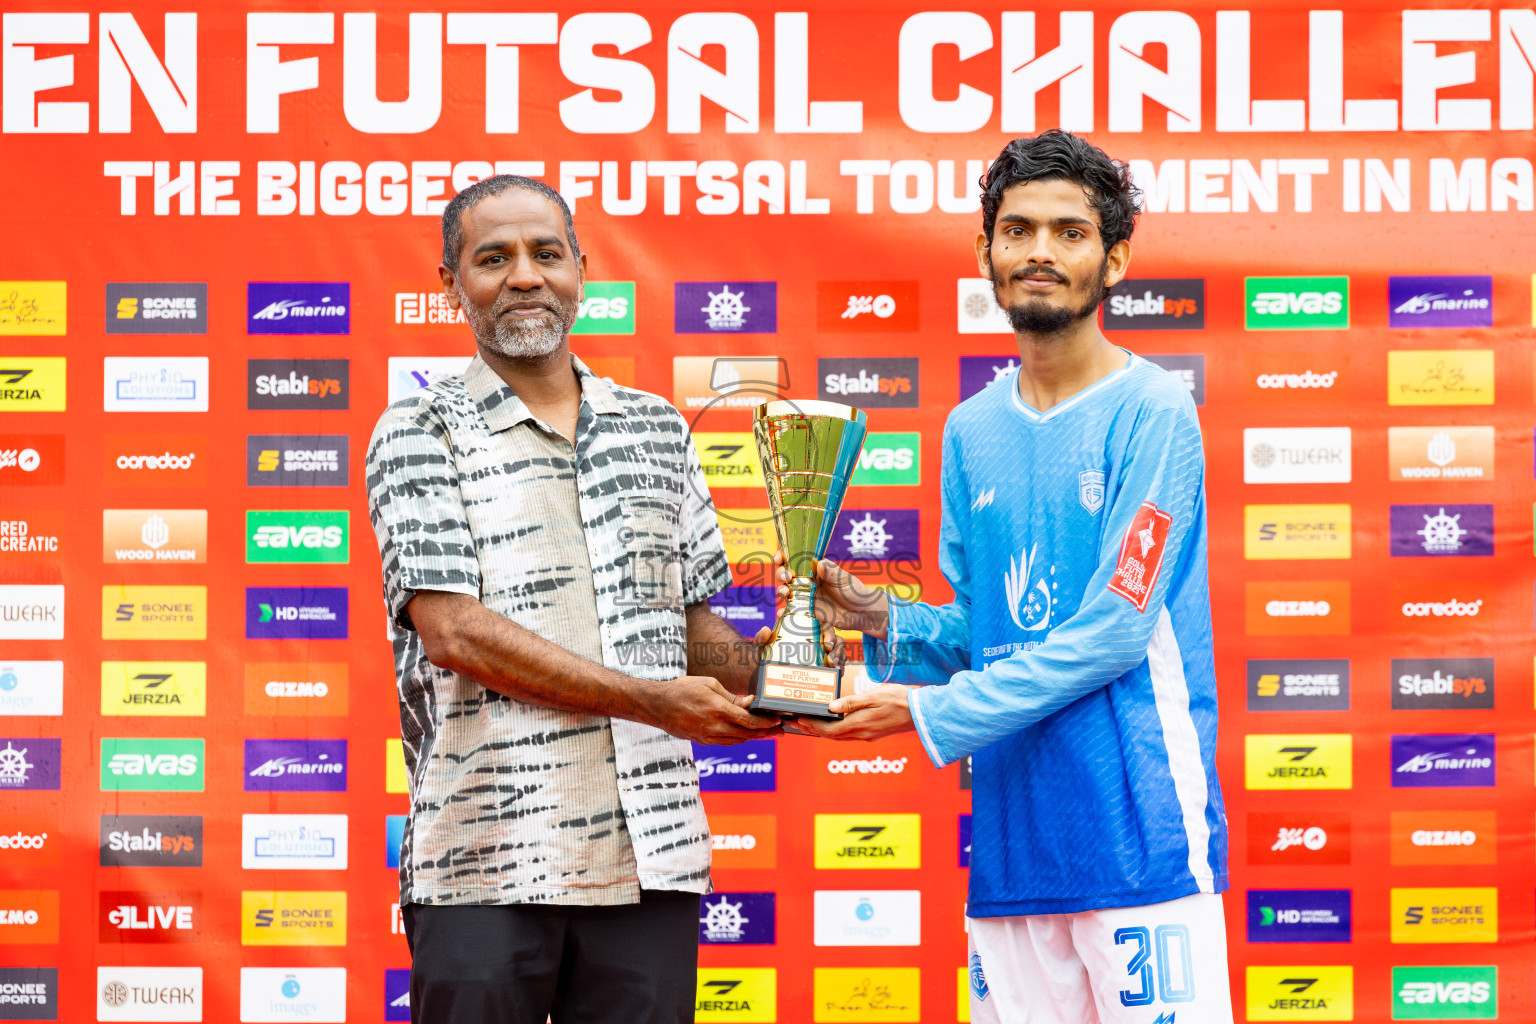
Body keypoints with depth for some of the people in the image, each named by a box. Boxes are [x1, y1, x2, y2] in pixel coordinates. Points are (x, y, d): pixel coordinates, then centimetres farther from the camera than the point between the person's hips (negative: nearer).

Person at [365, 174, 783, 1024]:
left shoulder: (656, 429, 16)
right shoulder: (419, 436, 1)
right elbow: (453, 632, -10)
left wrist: (761, 672, -3)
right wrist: (649, 700, -13)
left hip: (649, 856, 4)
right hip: (486, 861, -4)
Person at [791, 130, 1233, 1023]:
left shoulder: (1152, 412, -6)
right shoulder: (972, 431, 14)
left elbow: (1113, 630, -13)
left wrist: (933, 714, -12)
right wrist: (883, 620, 0)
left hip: (1140, 830, -5)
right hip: (1012, 838, 6)